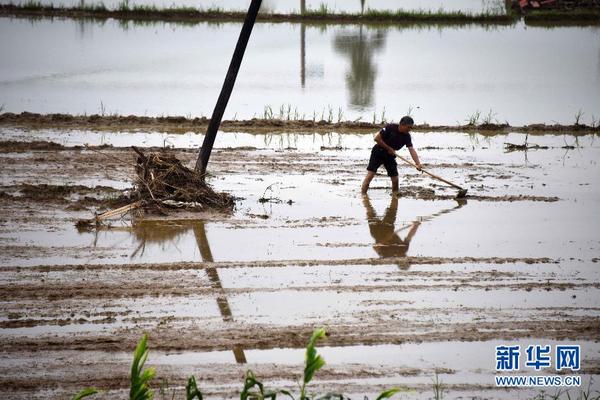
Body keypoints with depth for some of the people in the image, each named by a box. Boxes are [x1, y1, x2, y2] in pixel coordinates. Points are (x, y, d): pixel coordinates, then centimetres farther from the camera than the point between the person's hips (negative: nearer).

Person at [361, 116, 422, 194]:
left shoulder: (407, 136, -7)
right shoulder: (390, 128, -20)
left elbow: (411, 149, -15)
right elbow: (377, 138, -19)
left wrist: (418, 163, -29)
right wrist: (389, 148, -17)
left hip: (390, 156, 5)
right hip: (378, 152, -5)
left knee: (395, 179, -1)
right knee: (370, 175, -14)